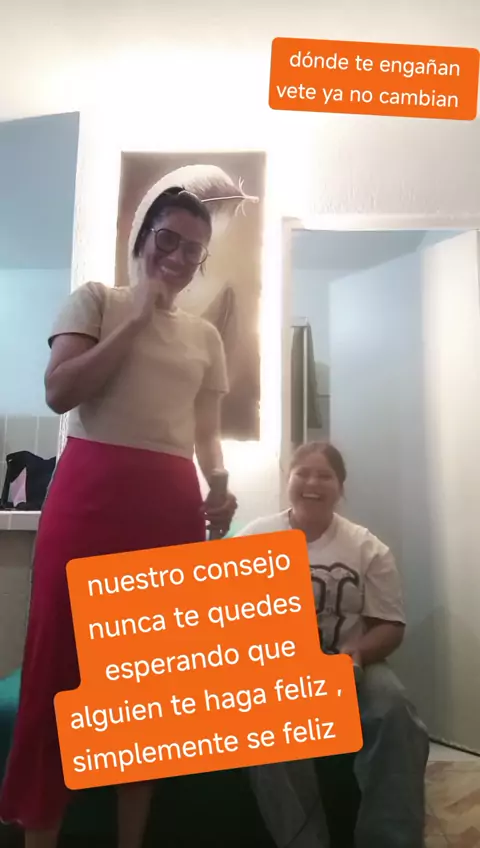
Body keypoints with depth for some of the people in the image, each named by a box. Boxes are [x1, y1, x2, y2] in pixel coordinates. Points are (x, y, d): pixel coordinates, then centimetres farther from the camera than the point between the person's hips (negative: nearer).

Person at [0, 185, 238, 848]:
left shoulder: (206, 336, 18)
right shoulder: (97, 300, 8)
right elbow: (60, 392, -6)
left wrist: (222, 489, -2)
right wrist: (138, 320, -5)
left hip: (172, 503, 4)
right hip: (92, 492, -3)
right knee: (65, 659, 1)